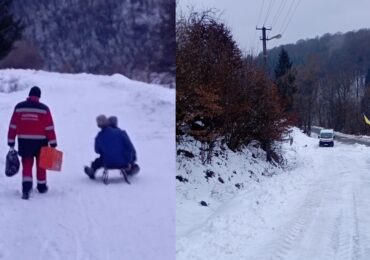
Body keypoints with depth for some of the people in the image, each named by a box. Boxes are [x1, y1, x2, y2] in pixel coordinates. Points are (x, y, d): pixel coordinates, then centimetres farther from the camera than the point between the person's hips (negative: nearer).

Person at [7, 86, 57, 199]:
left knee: (27, 164, 6)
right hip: (40, 141, -1)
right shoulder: (44, 109, -7)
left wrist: (11, 142, 6)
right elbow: (49, 128, -7)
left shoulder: (19, 107, -1)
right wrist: (53, 143, -2)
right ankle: (41, 186, 27)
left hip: (24, 141, 1)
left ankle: (26, 187, -12)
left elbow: (13, 126, 0)